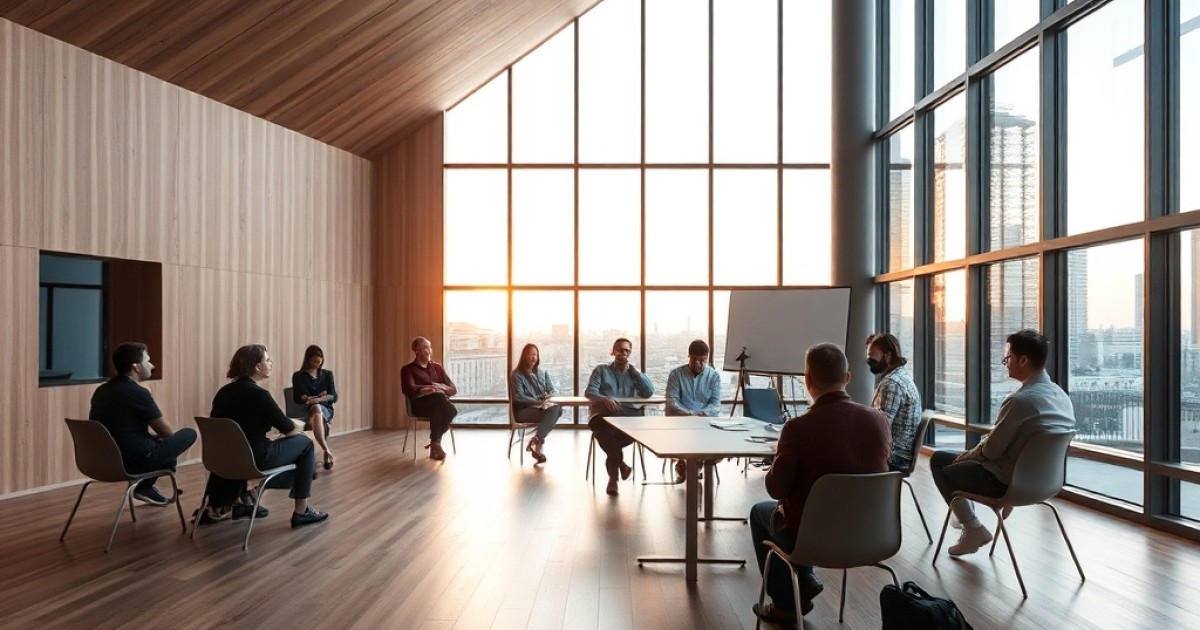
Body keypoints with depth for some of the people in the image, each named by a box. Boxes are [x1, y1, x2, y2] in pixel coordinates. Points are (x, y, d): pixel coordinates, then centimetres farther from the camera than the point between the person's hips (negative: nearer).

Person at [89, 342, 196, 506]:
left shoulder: (101, 391, 6)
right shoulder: (138, 393, -18)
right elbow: (167, 432, -6)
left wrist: (152, 436, 25)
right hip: (134, 461, -9)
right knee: (189, 434, 3)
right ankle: (145, 487, 16)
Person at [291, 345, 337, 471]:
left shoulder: (327, 374, 13)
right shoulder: (298, 376, 8)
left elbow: (334, 397, 2)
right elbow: (297, 398, -2)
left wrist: (318, 399, -19)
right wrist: (308, 399, -24)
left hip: (325, 409, 1)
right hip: (305, 411, -1)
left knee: (317, 408, -38)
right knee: (316, 409, -39)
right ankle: (327, 451, -45)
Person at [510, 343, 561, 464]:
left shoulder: (542, 373, 17)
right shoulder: (516, 375, -2)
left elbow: (551, 390, 13)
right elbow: (519, 397, -12)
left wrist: (547, 396, -11)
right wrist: (539, 402, -19)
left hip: (542, 406, 6)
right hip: (524, 410, -5)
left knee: (557, 409, -30)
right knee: (550, 413, -33)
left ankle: (535, 441, -31)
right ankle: (538, 447, -30)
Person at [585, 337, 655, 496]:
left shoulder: (634, 373, 22)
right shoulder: (601, 370, 15)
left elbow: (649, 393, 5)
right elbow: (589, 392, 0)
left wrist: (634, 370, 3)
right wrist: (604, 398, -22)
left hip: (628, 416, 3)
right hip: (603, 415, -2)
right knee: (603, 429, -38)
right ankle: (620, 464, -21)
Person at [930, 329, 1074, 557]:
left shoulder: (1020, 400, -27)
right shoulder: (1062, 396, 0)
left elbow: (991, 450, -19)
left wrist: (969, 454, 3)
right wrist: (973, 453, 13)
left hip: (1007, 482, -8)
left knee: (939, 463, 11)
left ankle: (973, 529, 9)